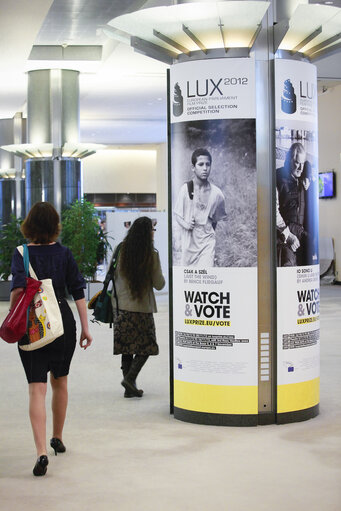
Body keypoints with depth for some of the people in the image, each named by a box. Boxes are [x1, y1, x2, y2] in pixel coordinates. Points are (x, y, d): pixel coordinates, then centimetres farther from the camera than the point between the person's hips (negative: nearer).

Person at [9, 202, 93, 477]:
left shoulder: (22, 253, -7)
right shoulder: (64, 253, 0)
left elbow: (18, 288, -20)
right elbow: (78, 292, -1)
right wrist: (85, 327, 4)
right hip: (63, 321, 3)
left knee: (37, 388, -3)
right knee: (60, 382, 19)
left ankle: (42, 452, -15)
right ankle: (58, 439, 35)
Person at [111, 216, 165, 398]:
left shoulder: (121, 251, 0)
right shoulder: (152, 255, -10)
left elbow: (113, 276, 8)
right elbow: (159, 284, -4)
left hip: (121, 307, 4)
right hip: (142, 308, -4)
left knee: (127, 346, 10)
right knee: (147, 345, 8)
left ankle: (129, 388, 12)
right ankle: (130, 378, -9)